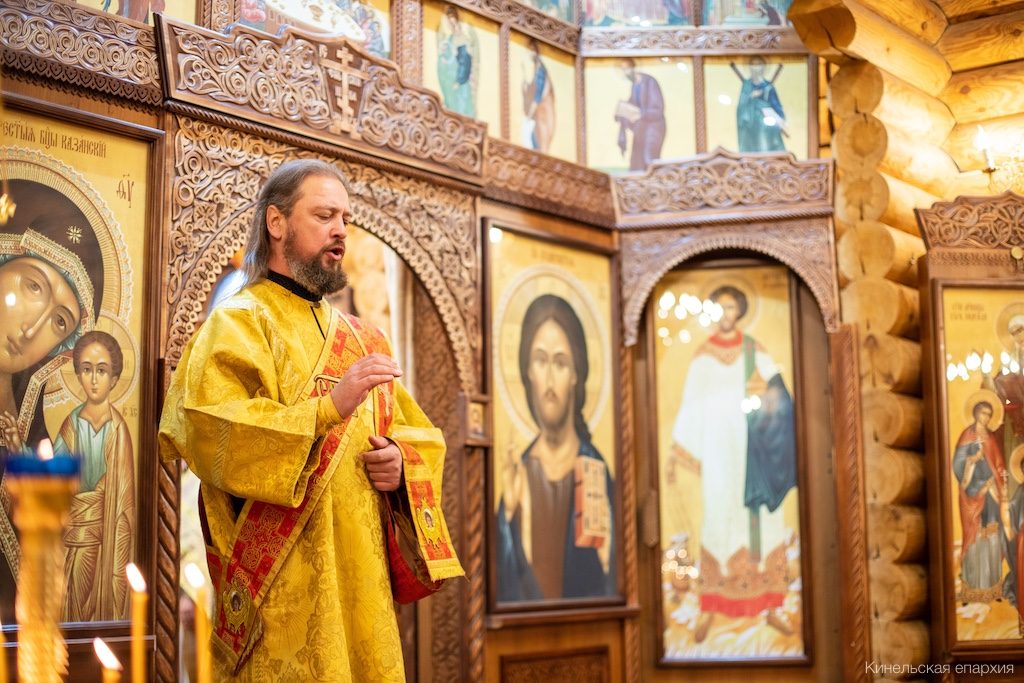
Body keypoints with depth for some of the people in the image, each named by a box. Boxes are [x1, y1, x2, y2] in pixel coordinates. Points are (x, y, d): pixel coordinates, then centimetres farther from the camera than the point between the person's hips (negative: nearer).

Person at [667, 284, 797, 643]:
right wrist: (674, 454, -1)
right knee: (717, 522, -5)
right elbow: (689, 405, 3)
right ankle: (709, 608, 2)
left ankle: (771, 606, 8)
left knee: (762, 521, 0)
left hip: (755, 446, 1)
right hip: (716, 447, -1)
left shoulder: (755, 349, 6)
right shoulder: (702, 355, 4)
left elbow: (778, 390, 1)